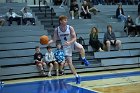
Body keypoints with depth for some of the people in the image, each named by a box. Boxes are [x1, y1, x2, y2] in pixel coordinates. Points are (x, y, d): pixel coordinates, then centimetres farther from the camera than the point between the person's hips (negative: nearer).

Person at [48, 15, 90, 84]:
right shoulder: (57, 30, -12)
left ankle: (84, 59, -6)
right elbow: (54, 40, -5)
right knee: (69, 62, -3)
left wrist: (69, 42, -36)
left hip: (73, 43, -1)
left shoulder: (70, 28, -17)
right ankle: (77, 77, 10)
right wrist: (48, 42, -23)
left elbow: (74, 38, -17)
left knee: (80, 48, -36)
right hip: (66, 46, 2)